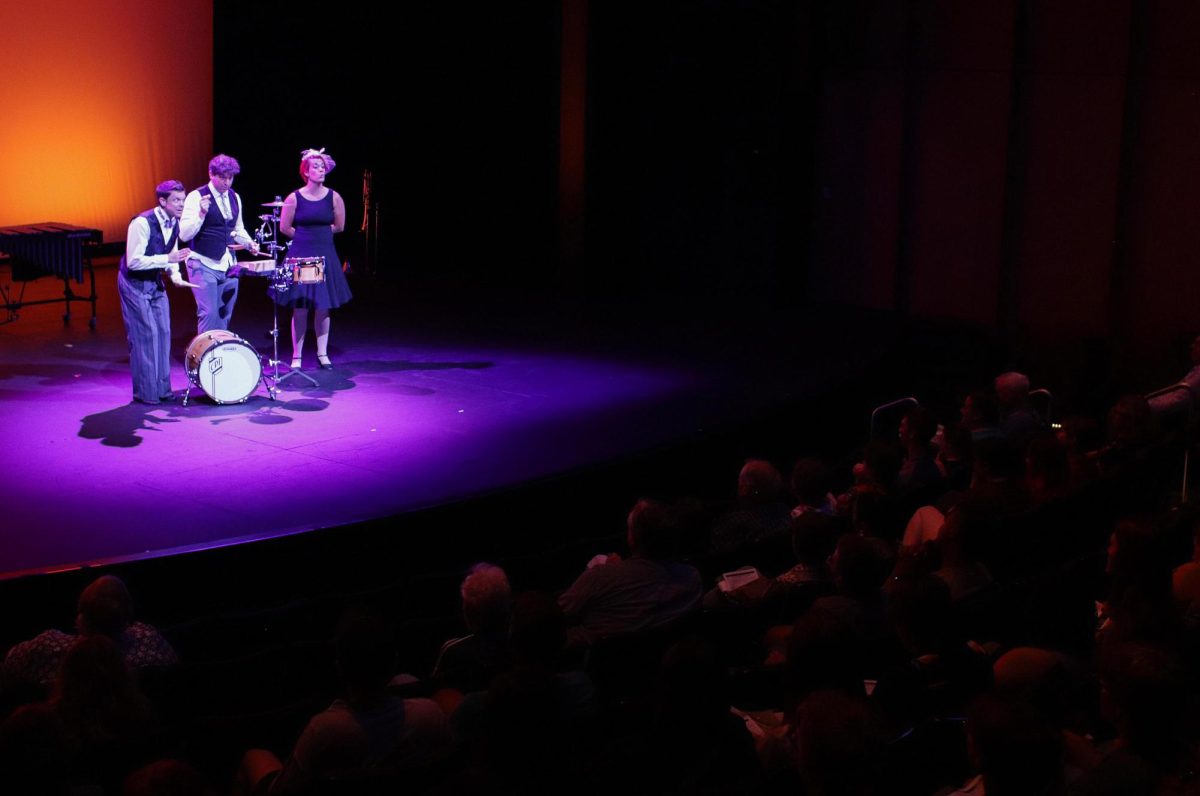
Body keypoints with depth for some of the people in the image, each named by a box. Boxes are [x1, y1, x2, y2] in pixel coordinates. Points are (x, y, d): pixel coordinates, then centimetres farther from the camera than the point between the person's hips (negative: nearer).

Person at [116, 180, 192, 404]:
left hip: (155, 283, 8)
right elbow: (133, 262, -26)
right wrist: (167, 259, -30)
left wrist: (175, 274, -6)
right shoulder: (142, 223, -24)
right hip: (135, 284, -8)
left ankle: (162, 388, 16)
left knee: (163, 333, 7)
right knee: (145, 335, -7)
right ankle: (145, 392, 2)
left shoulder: (174, 224, 1)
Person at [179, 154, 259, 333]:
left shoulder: (235, 198, 9)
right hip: (203, 266, -6)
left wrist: (249, 243, 4)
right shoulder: (196, 197, -11)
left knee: (224, 315, 12)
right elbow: (184, 235, -17)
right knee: (209, 313, -13)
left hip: (228, 265, 7)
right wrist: (201, 213, -30)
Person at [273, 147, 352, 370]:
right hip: (300, 256, -2)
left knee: (323, 307, 7)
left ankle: (322, 353, 19)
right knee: (300, 308, -1)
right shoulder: (294, 198, -5)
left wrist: (319, 235, 11)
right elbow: (284, 228, 3)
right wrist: (305, 237, 9)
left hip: (325, 256, 2)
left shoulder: (333, 197, 0)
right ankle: (297, 357, 7)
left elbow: (339, 226, 10)